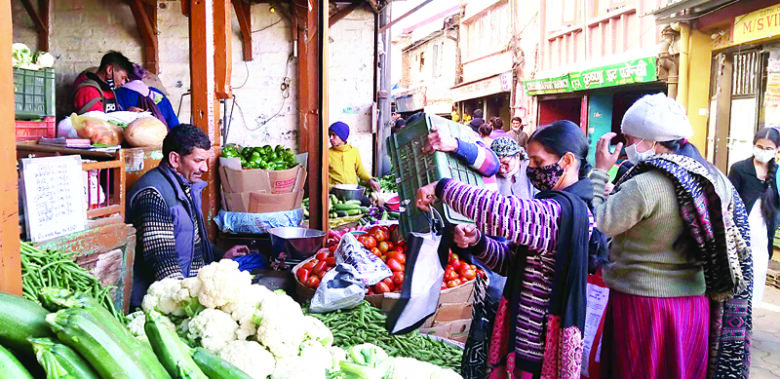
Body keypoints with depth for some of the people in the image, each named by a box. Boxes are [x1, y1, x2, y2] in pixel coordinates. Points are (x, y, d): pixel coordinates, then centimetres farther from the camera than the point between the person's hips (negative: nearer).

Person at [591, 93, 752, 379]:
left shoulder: (643, 187, -23)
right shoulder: (716, 179, 3)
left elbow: (594, 225, -18)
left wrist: (600, 171, -11)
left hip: (644, 308, -7)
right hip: (698, 304, 7)